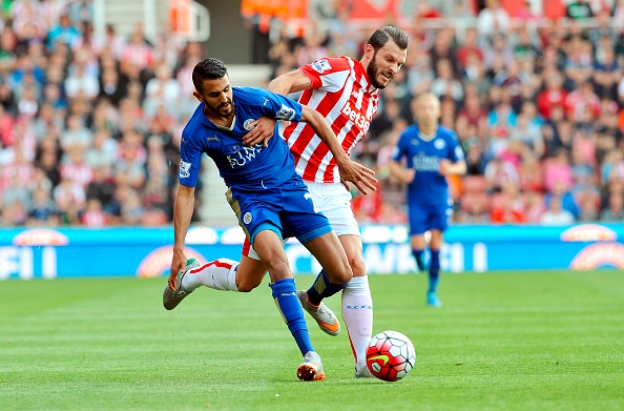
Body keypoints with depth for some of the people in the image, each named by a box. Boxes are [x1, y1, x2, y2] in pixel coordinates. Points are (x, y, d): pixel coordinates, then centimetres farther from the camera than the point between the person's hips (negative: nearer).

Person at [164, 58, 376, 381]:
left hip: (291, 188, 2)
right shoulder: (195, 134, -14)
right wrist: (179, 248, -12)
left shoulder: (254, 100, -16)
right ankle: (309, 356, -32)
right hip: (251, 198, -1)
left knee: (341, 274, -7)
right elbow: (186, 191, -6)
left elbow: (311, 117, -4)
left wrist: (343, 162, -4)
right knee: (276, 258, -33)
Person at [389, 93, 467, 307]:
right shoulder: (407, 136, -4)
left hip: (439, 199, 1)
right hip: (416, 199, -1)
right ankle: (418, 257, 30)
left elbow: (461, 165, 5)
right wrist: (401, 174, -17)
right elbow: (393, 163, 4)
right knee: (418, 247, -9)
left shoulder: (448, 137, -2)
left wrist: (450, 169, -17)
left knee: (436, 243, -3)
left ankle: (432, 291, 10)